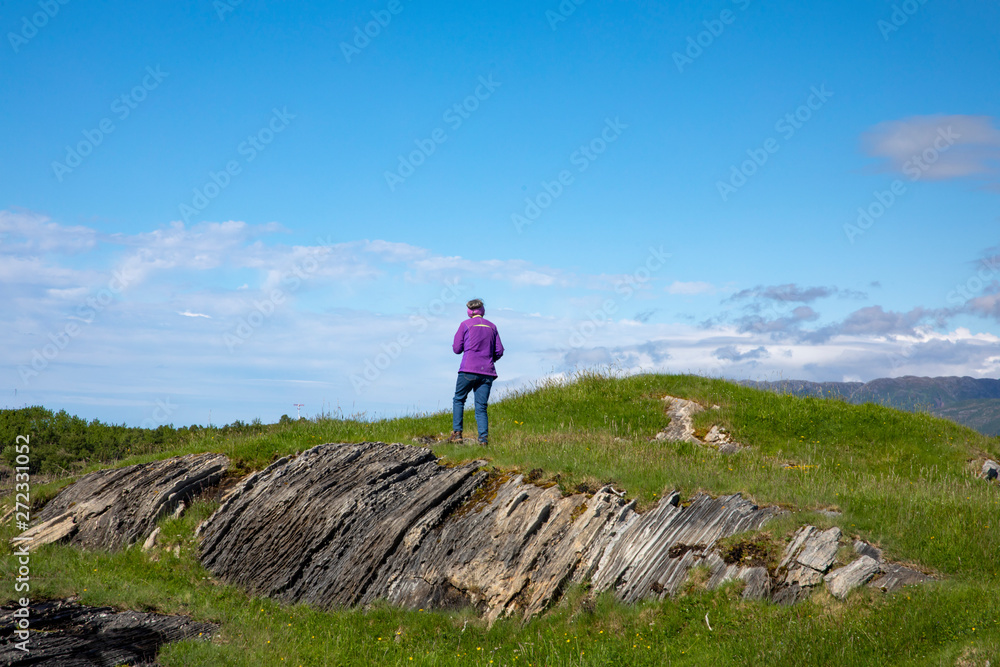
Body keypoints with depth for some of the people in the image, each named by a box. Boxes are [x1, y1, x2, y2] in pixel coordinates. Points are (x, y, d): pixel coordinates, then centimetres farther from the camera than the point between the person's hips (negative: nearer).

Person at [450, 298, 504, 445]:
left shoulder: (465, 325, 3)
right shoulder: (492, 327, 13)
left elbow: (457, 349, 2)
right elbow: (499, 351, 11)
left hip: (469, 370, -3)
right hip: (487, 372, 3)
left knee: (459, 400, 11)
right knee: (481, 406, 3)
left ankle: (457, 433, 1)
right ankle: (483, 438, -9)